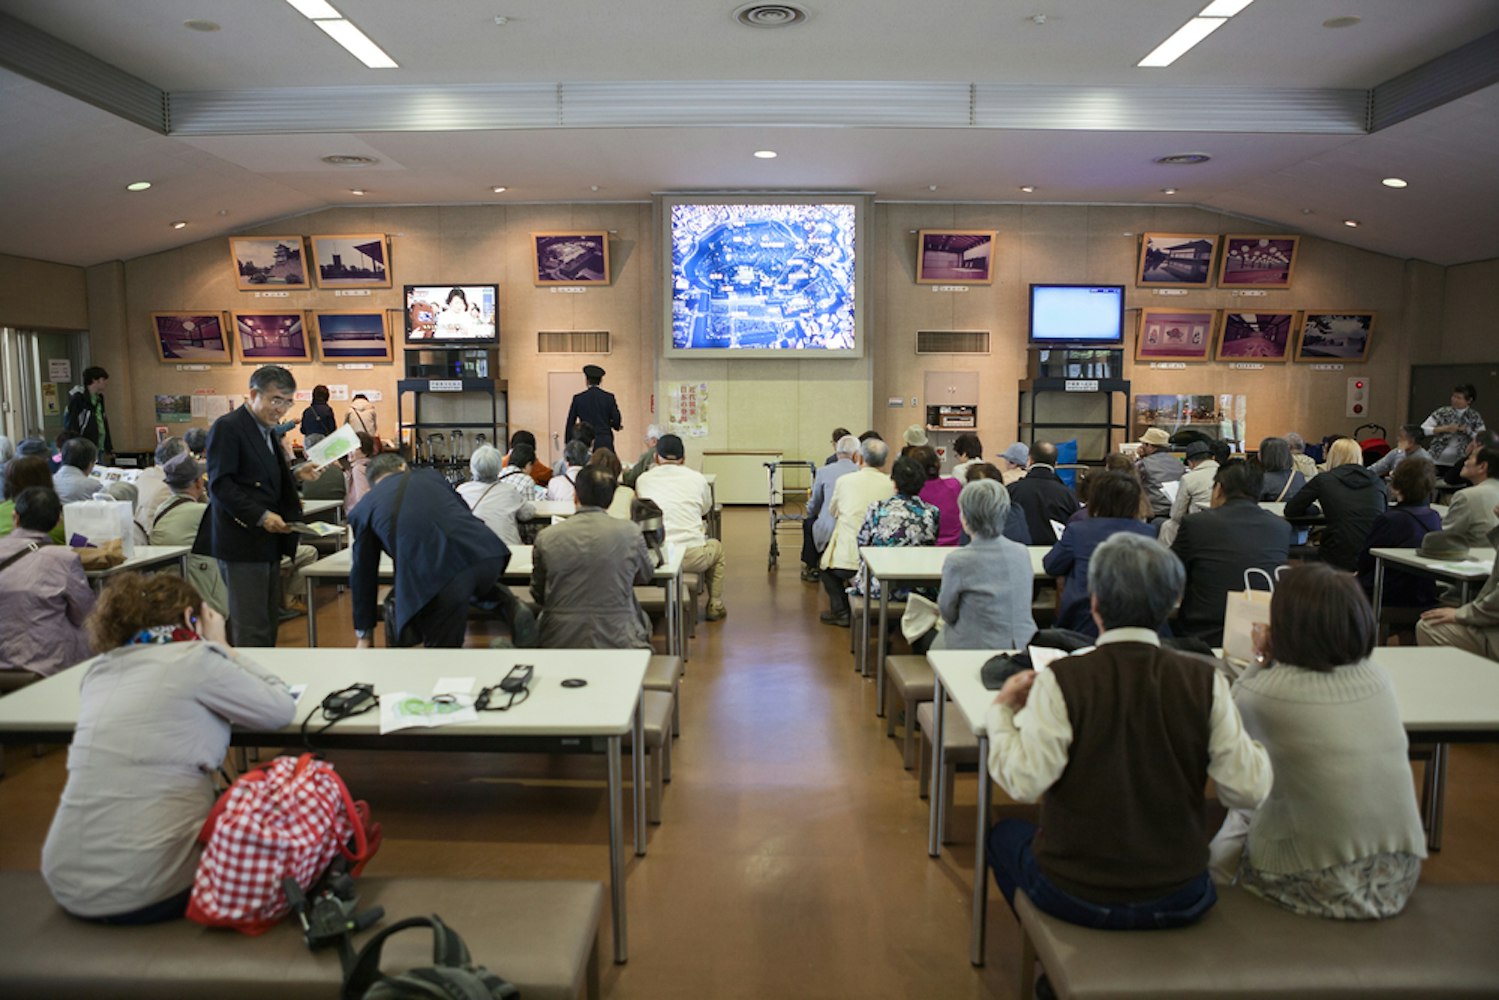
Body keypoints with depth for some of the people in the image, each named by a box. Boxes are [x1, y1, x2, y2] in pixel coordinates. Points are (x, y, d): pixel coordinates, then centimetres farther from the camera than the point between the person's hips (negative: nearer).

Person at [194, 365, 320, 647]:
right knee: (252, 630, -6)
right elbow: (220, 485, -17)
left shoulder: (265, 430, 19)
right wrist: (260, 516, -23)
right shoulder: (227, 427, -10)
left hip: (267, 542, 9)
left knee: (269, 624, 13)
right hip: (242, 543, -9)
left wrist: (295, 475, 9)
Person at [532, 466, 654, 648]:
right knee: (642, 618, 29)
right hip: (618, 641, -1)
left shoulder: (546, 538, -5)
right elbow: (646, 575, 13)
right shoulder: (630, 533, -7)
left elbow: (538, 596, 8)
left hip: (559, 643, 1)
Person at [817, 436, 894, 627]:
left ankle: (841, 611, 20)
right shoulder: (892, 485, -2)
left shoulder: (844, 480, -2)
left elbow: (832, 511, 16)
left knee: (824, 562, 28)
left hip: (846, 561, -2)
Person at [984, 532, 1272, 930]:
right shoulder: (1204, 680, -12)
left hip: (1077, 896, -3)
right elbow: (1248, 790, -11)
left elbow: (1023, 781, -23)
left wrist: (1002, 709, -7)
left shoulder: (1061, 680, -20)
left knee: (1004, 834, 28)